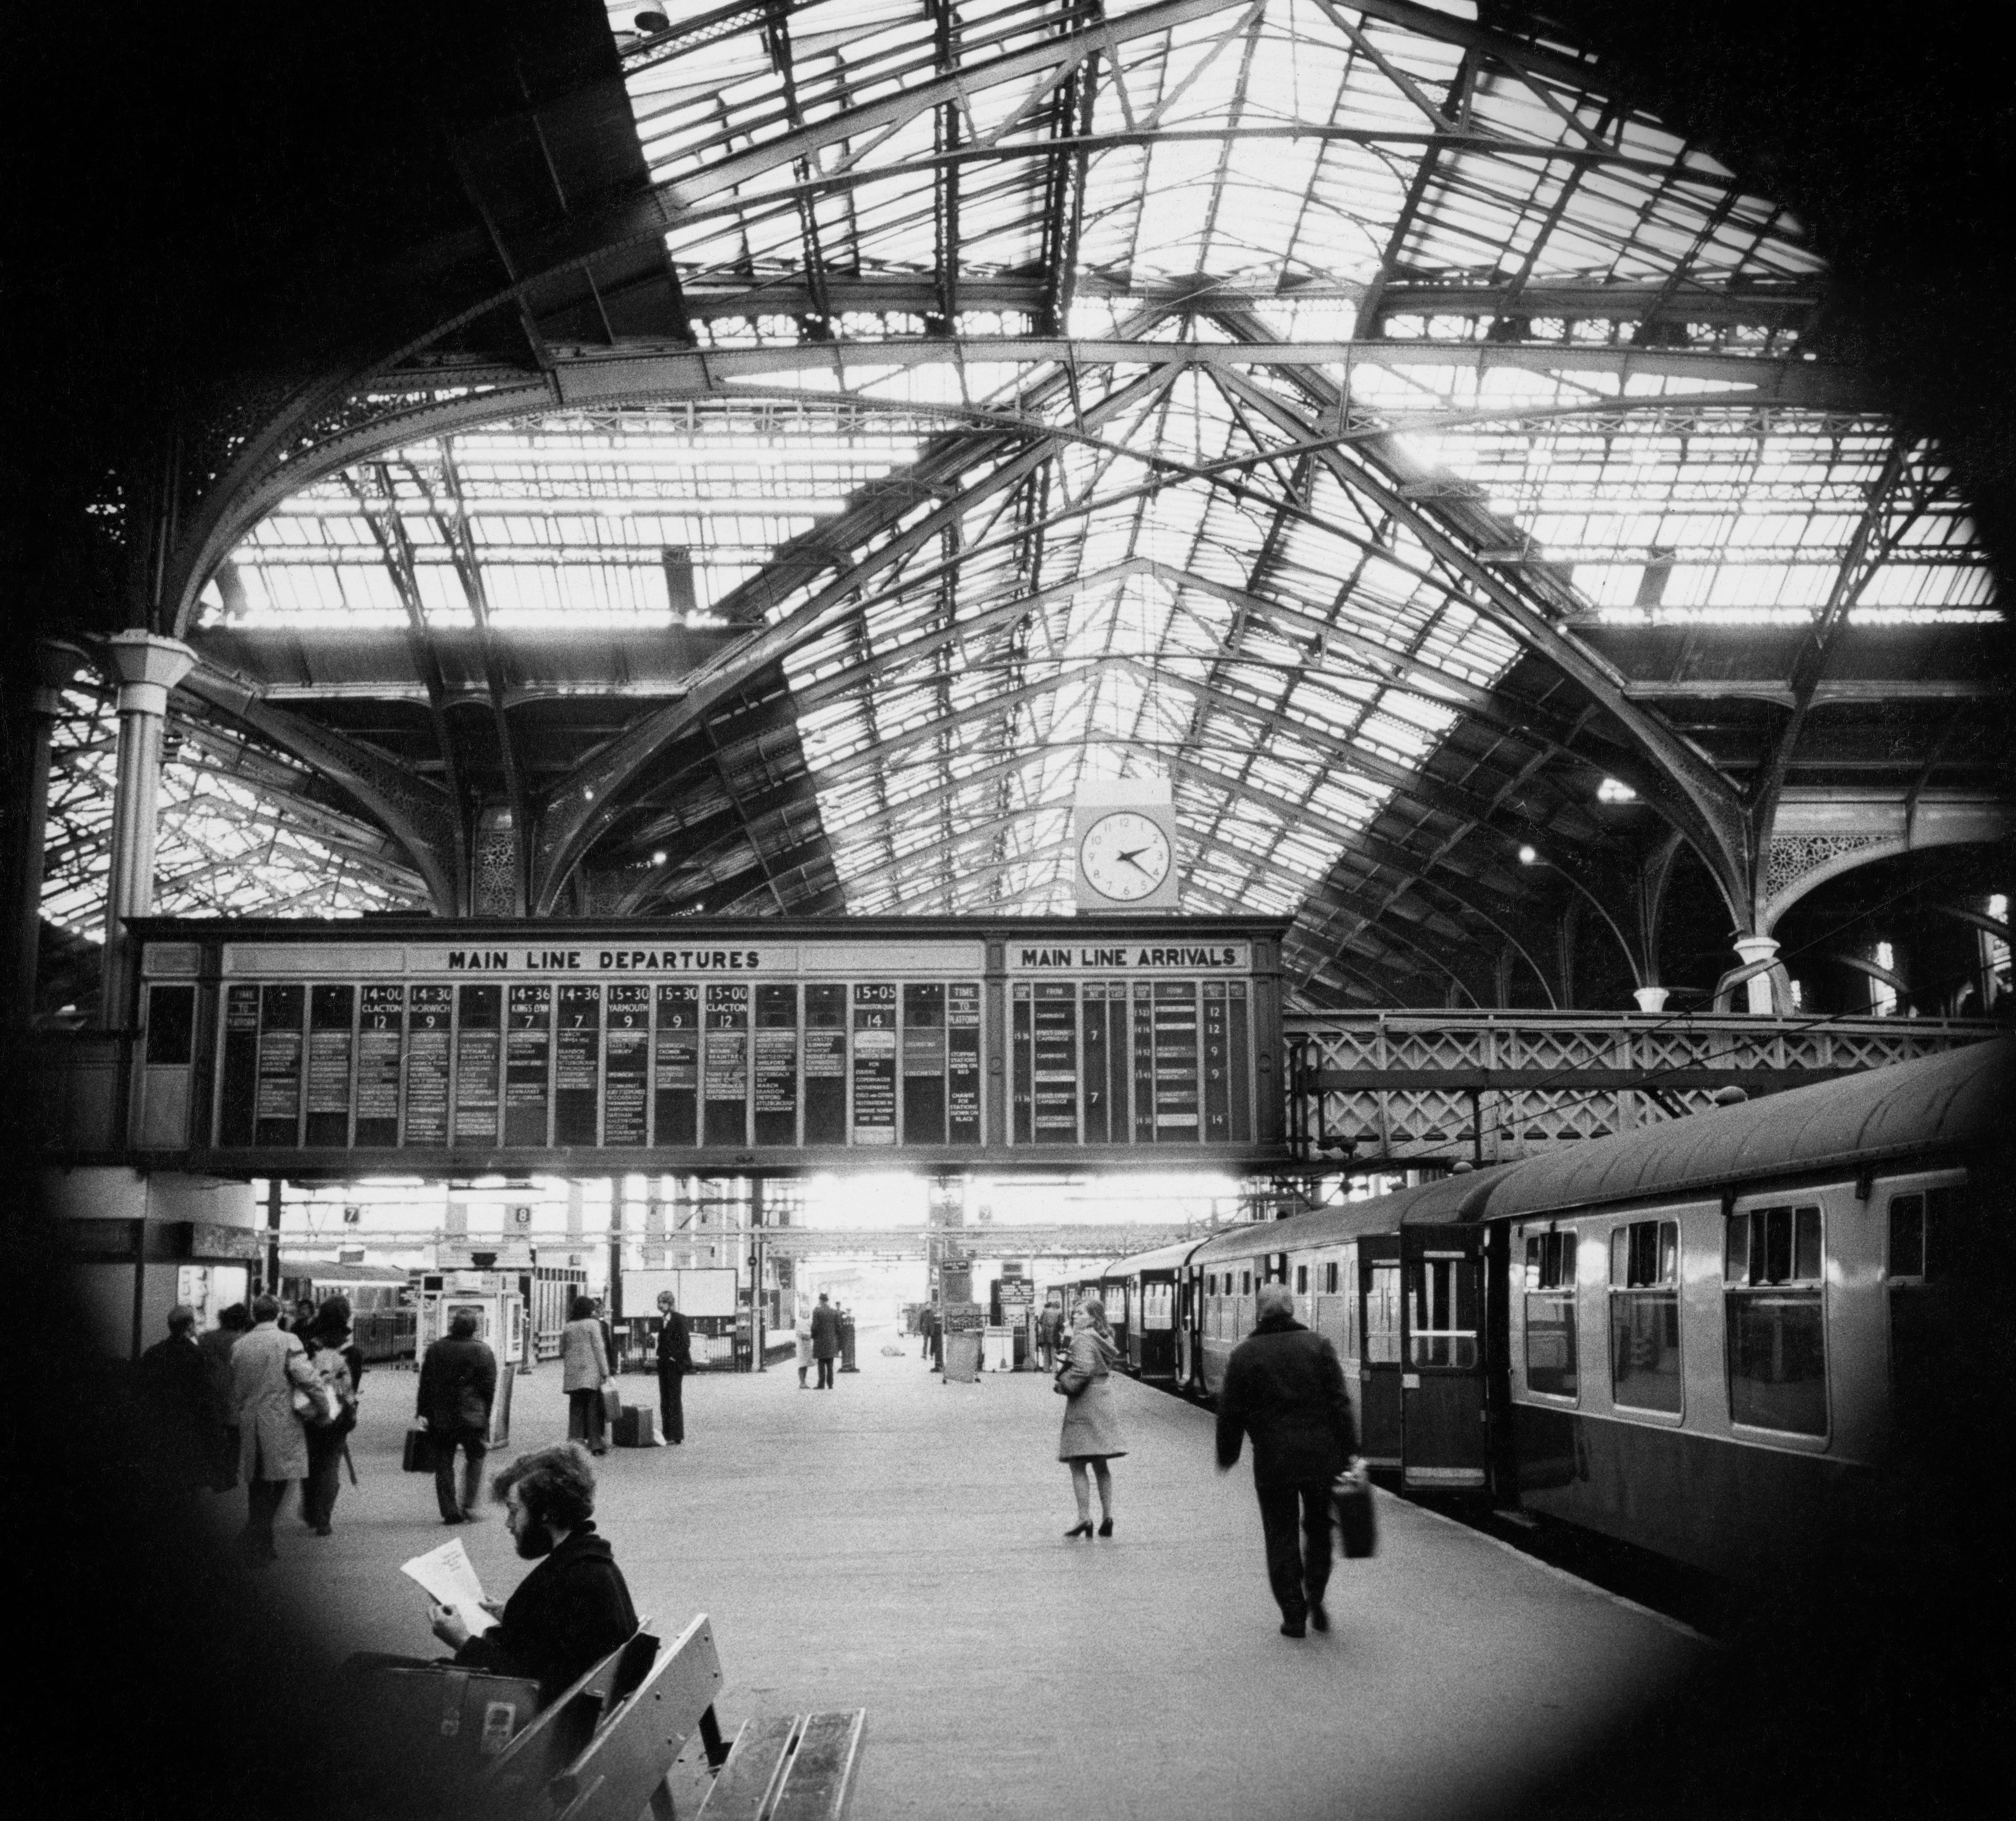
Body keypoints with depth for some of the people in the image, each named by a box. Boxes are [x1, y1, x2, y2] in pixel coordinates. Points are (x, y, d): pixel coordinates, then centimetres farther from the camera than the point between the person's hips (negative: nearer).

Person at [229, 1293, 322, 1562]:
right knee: (279, 1480, 2)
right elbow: (306, 1377, -19)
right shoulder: (288, 1341, -9)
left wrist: (236, 1418, 21)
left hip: (249, 1423, 5)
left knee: (257, 1485, 14)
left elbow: (235, 1388, 12)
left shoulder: (239, 1345, 6)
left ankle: (261, 1544, 14)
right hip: (281, 1424, -5)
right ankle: (257, 1536, -12)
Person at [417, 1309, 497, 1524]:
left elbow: (425, 1384, 6)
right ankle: (469, 1506, 4)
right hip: (472, 1417, -2)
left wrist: (423, 1412, 13)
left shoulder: (434, 1349, 2)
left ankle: (450, 1512, 6)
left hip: (440, 1418, 2)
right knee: (475, 1458, 14)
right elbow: (490, 1389, -4)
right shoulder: (483, 1352, -6)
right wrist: (485, 1417, 6)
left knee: (444, 1464, 9)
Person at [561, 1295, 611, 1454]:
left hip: (572, 1376, 4)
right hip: (590, 1373, -4)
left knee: (576, 1409, 7)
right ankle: (595, 1443, 3)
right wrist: (605, 1372, -6)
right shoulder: (593, 1324, -5)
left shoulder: (567, 1328, 10)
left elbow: (563, 1352, 13)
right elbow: (599, 1349, -8)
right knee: (593, 1409, 2)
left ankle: (574, 1441, 0)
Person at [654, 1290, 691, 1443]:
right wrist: (661, 1358, 7)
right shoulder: (663, 1321, 15)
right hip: (664, 1365, 7)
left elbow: (686, 1342, -12)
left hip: (675, 1365, -7)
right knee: (665, 1401, 7)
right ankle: (667, 1435, 11)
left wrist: (675, 1358, -14)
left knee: (675, 1400, -6)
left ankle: (677, 1436, -3)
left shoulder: (679, 1319, -8)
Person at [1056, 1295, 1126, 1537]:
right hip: (1104, 1405, 9)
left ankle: (1085, 1518, -8)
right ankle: (1107, 1517, 14)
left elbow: (1084, 1369, -27)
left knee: (1078, 1465, -4)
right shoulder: (1102, 1339, 13)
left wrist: (1064, 1384, -12)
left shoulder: (1083, 1339, -15)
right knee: (1101, 1465, 14)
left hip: (1084, 1408, -9)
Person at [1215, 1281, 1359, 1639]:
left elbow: (1231, 1412, 2)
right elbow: (1340, 1403, -2)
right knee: (1319, 1529, 18)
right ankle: (1314, 1597, 8)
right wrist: (1350, 1451, 0)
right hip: (1322, 1457, 1)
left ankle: (1294, 1615, 6)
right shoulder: (1319, 1346, 2)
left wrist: (1227, 1455, 15)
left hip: (1273, 1462, -1)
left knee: (1281, 1536, 7)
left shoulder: (1244, 1355, -1)